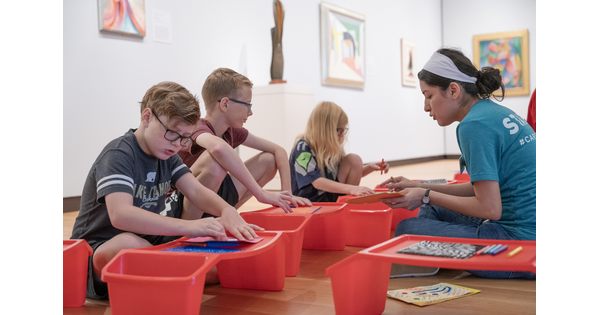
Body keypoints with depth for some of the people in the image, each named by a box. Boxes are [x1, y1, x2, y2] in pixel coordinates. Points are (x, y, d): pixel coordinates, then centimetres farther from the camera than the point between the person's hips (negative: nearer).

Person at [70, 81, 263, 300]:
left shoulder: (166, 154, 7)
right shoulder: (118, 155, -20)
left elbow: (196, 191, -1)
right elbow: (120, 215, -36)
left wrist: (227, 211, -24)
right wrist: (188, 226, -45)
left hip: (149, 242, 7)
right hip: (98, 250, -7)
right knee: (130, 243, -41)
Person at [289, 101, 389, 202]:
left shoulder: (332, 147, 4)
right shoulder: (303, 147, -17)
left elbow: (353, 174, 18)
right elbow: (317, 182, -27)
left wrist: (369, 167, -3)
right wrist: (351, 189, -37)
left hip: (331, 199, 7)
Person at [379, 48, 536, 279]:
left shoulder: (474, 124, -18)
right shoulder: (496, 112, 12)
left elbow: (489, 208, -21)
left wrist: (426, 197, -9)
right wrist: (420, 189, 14)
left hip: (520, 238, -10)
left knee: (408, 230, -9)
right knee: (432, 211, 21)